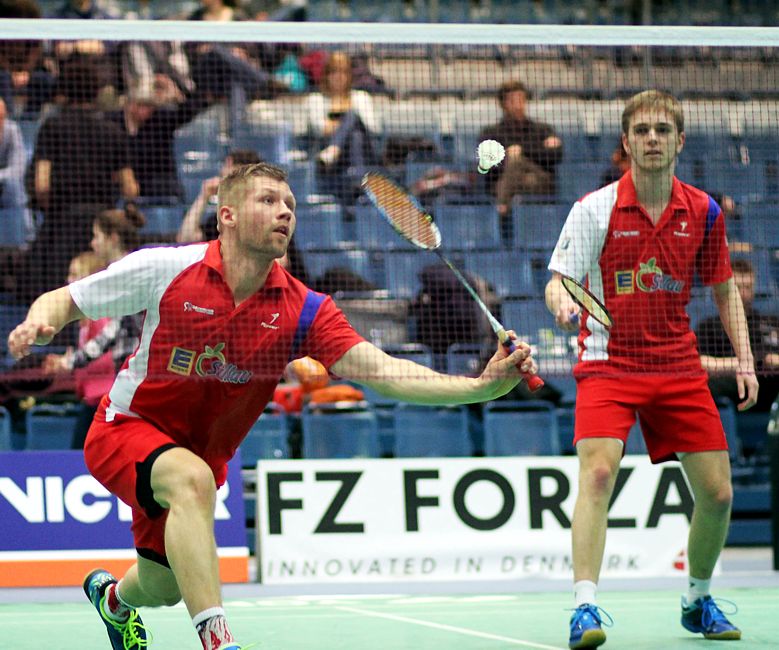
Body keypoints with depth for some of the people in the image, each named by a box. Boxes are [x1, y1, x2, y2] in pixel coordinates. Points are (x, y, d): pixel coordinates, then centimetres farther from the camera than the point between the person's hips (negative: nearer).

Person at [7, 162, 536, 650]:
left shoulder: (303, 310, -14)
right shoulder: (165, 269, -18)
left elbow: (383, 371, -25)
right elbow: (62, 300, -7)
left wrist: (483, 385, -39)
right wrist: (39, 323, -32)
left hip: (202, 453, 5)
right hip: (128, 427, -4)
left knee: (164, 589, 19)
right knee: (192, 478, -37)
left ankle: (113, 596, 58)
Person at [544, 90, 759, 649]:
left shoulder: (704, 212, 2)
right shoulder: (595, 208, -7)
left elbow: (725, 289, 13)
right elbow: (558, 282, -7)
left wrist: (745, 360, 4)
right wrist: (562, 301, -30)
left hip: (679, 367, 4)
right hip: (608, 365, -3)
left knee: (717, 492, 2)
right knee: (598, 475, -24)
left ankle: (698, 602, 24)